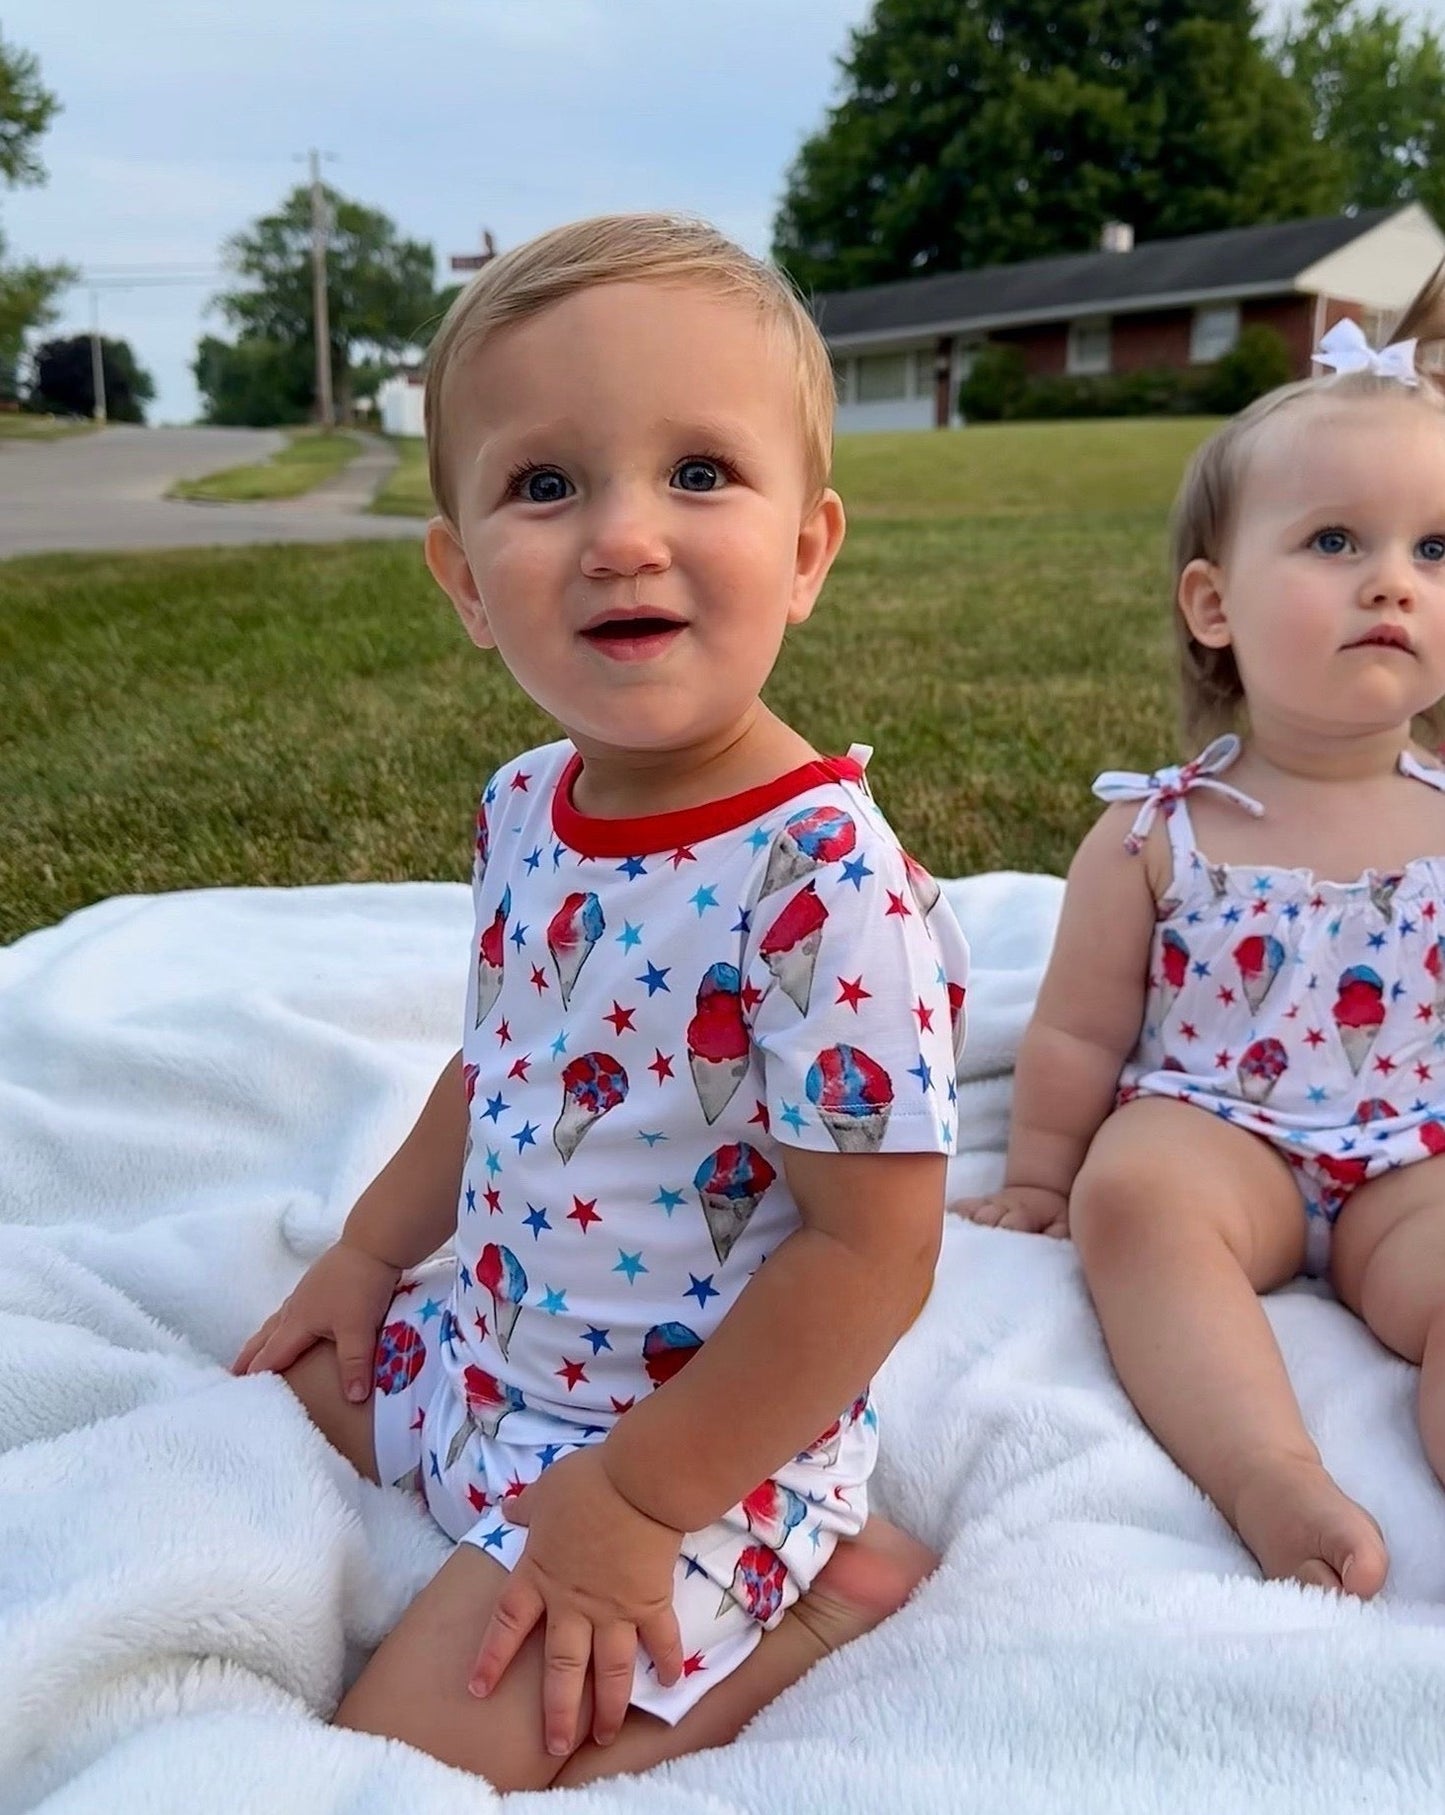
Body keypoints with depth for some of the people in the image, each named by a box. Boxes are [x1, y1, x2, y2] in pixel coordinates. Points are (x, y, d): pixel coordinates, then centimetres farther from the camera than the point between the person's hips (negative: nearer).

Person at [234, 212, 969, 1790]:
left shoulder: (826, 881, -31)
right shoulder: (523, 809, -6)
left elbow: (871, 1254, -27)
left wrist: (638, 1497, -20)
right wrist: (371, 1248, 14)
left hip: (699, 1437, -7)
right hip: (484, 1350, 8)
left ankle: (816, 1608, 4)